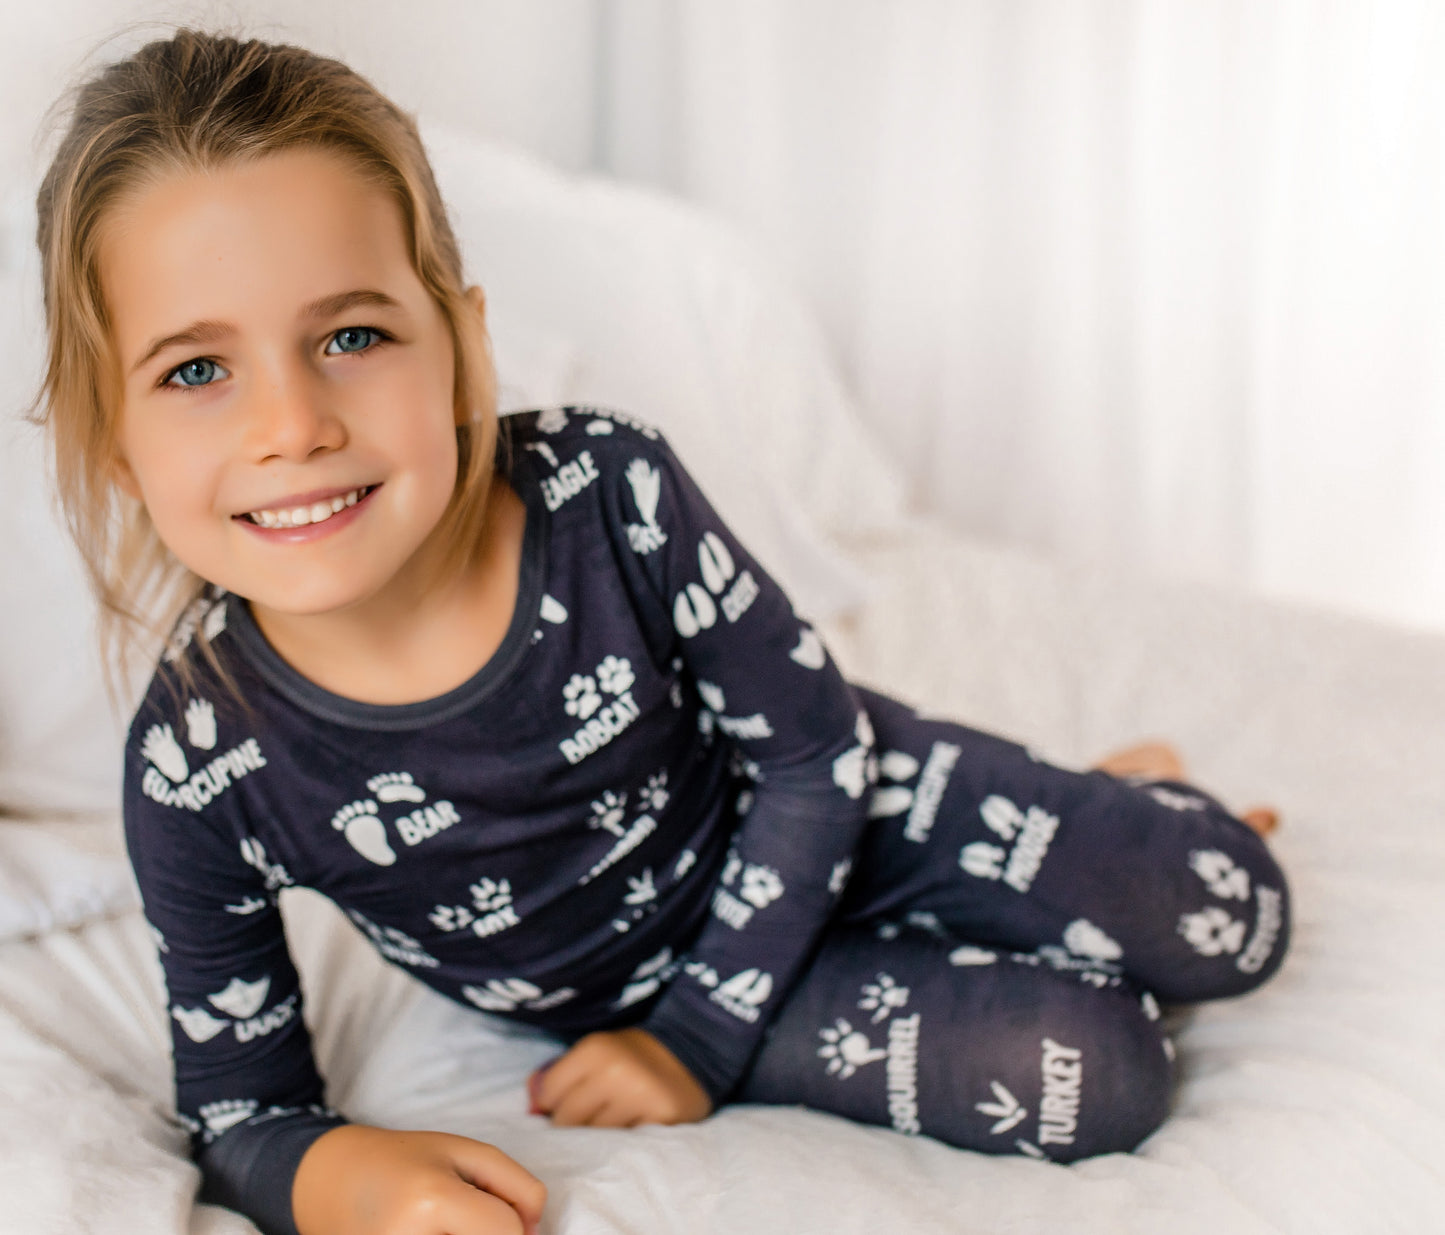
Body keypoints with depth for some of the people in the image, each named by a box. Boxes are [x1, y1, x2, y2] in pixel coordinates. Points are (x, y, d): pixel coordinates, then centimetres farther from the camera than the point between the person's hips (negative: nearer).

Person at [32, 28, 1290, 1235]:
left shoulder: (609, 493, -30)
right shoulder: (198, 769, -27)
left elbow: (816, 751, -15)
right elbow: (241, 1113, -14)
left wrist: (697, 1036, -14)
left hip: (827, 806, 0)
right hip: (640, 976, 0)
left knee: (1234, 916, -4)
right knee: (1097, 1077, -14)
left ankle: (1121, 796, 29)